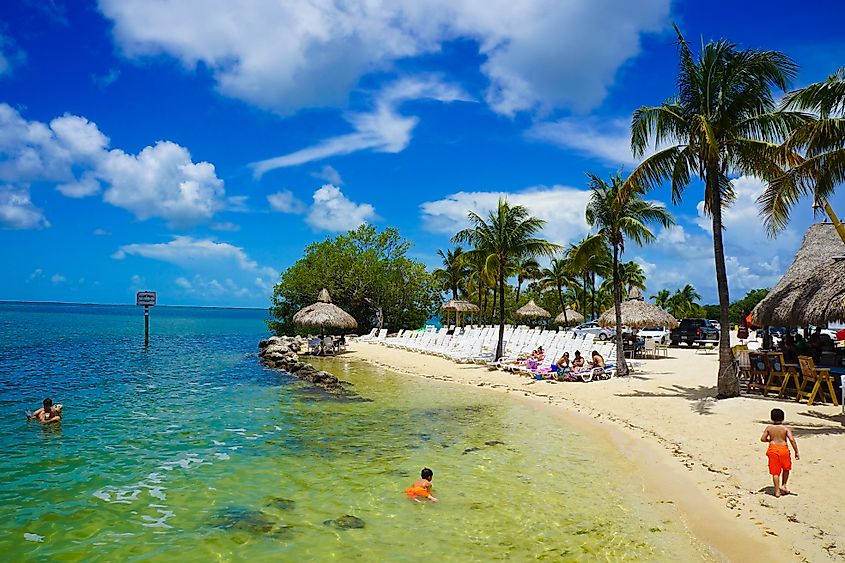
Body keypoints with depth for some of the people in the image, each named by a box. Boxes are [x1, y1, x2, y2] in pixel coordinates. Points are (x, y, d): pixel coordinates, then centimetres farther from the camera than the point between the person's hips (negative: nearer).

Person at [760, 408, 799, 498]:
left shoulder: (769, 428, 0)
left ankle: (777, 491, 6)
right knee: (786, 468, 26)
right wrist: (796, 452, -8)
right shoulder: (786, 428, -4)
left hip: (773, 450, 0)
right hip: (783, 449, 0)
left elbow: (762, 439, 1)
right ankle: (783, 485, 23)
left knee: (775, 472, 5)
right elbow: (792, 439, -14)